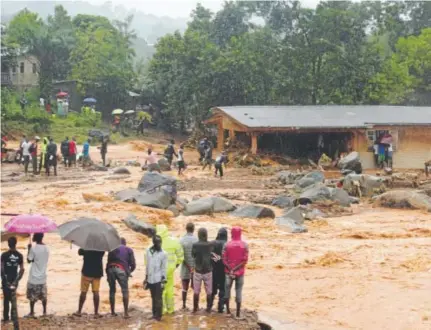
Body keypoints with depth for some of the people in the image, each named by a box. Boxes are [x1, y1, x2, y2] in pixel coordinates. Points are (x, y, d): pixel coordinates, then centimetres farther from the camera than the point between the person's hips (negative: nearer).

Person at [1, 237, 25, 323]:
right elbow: (22, 269, -6)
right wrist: (16, 280, -3)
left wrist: (4, 280, -8)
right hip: (14, 280, 3)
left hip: (6, 280, -3)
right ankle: (14, 317, 21)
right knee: (13, 299, 16)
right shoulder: (19, 255, -4)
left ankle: (6, 317, 8)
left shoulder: (4, 255, -12)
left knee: (6, 299, 6)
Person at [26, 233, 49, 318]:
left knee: (32, 296, 6)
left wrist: (29, 249, 0)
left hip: (34, 277, -5)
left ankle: (32, 313, 12)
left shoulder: (33, 248, -18)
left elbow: (29, 260, -9)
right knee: (43, 296, 13)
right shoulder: (46, 248, 1)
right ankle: (44, 312, 18)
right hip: (42, 277, 6)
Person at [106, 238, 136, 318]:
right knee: (125, 291, 4)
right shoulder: (129, 250, 18)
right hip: (121, 270, -2)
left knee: (112, 290, 13)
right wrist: (129, 271, 26)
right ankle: (126, 313, -3)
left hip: (110, 269, 2)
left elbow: (108, 260, 19)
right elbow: (133, 264, 9)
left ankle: (112, 312, 14)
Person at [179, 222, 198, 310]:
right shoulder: (196, 240, -8)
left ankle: (184, 304, 13)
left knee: (185, 287, 10)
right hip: (196, 267, -1)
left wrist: (188, 267, -8)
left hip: (185, 267, 1)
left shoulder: (182, 240, -5)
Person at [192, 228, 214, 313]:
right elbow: (213, 257, 0)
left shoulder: (195, 245, -11)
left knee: (196, 291, 10)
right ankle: (208, 308, 14)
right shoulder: (210, 245, -9)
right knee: (209, 291, 11)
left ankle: (195, 308, 14)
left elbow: (193, 255, 0)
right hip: (208, 271, 1)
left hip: (198, 271, -1)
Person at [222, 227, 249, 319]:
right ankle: (238, 312, 6)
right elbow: (245, 260, -11)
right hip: (240, 272, 0)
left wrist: (230, 269, -10)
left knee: (227, 288, 15)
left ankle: (227, 309, 16)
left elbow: (224, 259, -10)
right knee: (239, 291, 5)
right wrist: (235, 269, -12)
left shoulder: (227, 245, -5)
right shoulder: (244, 245, -5)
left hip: (228, 271, 0)